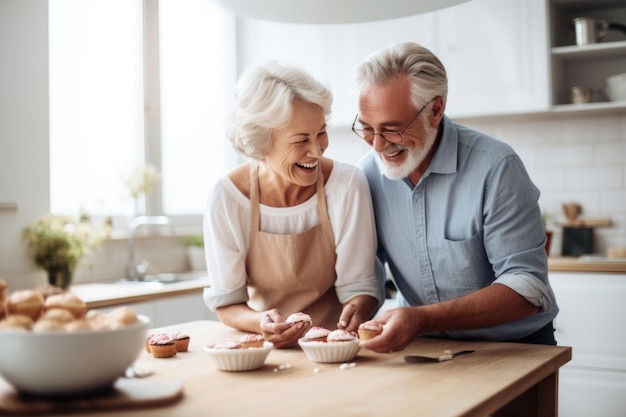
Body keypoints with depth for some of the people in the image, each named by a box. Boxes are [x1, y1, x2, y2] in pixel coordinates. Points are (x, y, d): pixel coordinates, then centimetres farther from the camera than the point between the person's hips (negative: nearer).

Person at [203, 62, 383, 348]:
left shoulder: (347, 185, -13)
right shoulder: (227, 197, -12)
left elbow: (359, 285, -8)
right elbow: (226, 304, -6)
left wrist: (357, 309, -29)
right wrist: (261, 323, -26)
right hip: (264, 347, 0)